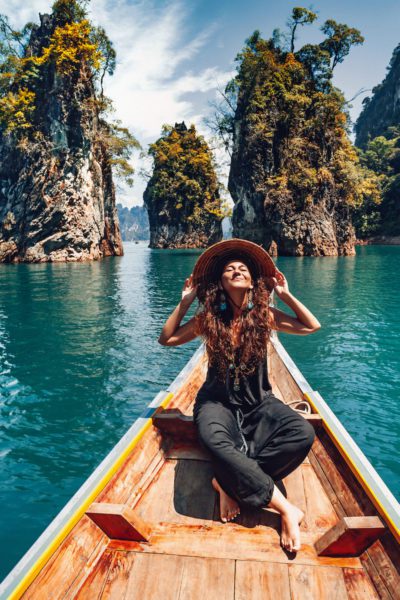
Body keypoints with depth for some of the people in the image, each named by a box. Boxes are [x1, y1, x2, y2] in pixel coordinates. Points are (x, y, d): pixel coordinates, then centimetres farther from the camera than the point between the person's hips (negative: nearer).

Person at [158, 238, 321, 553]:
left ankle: (230, 482, -17)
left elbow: (312, 326, 8)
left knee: (303, 433, -26)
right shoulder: (208, 318, -2)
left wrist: (286, 294, 0)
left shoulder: (264, 314, 0)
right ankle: (284, 507, -22)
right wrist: (184, 302, -1)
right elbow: (167, 338, 6)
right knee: (215, 440, -36)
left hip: (259, 401, 2)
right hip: (218, 401, -1)